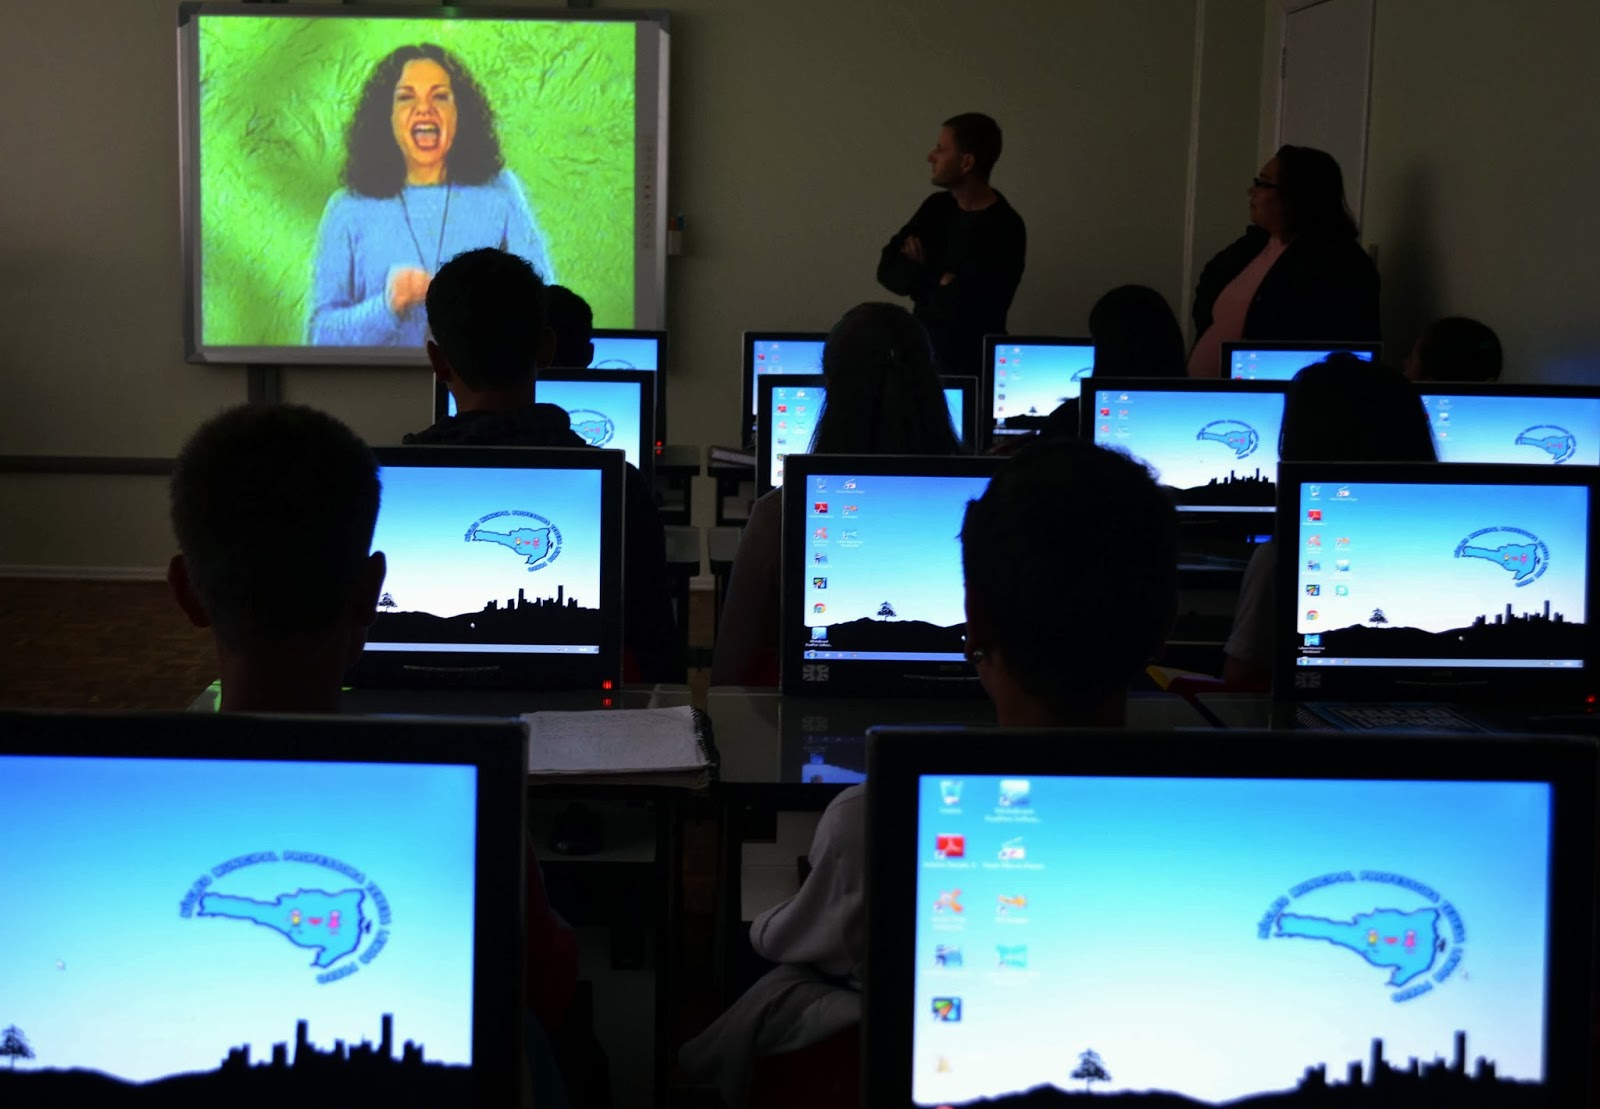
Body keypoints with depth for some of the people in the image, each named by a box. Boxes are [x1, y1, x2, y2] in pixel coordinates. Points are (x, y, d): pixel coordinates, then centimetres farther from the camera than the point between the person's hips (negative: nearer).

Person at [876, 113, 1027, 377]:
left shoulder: (1003, 229, -17)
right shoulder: (938, 206, 5)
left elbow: (958, 306, -23)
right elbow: (888, 270, 1)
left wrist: (922, 284, -5)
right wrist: (939, 282, -14)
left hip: (969, 362, -6)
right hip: (922, 347, 6)